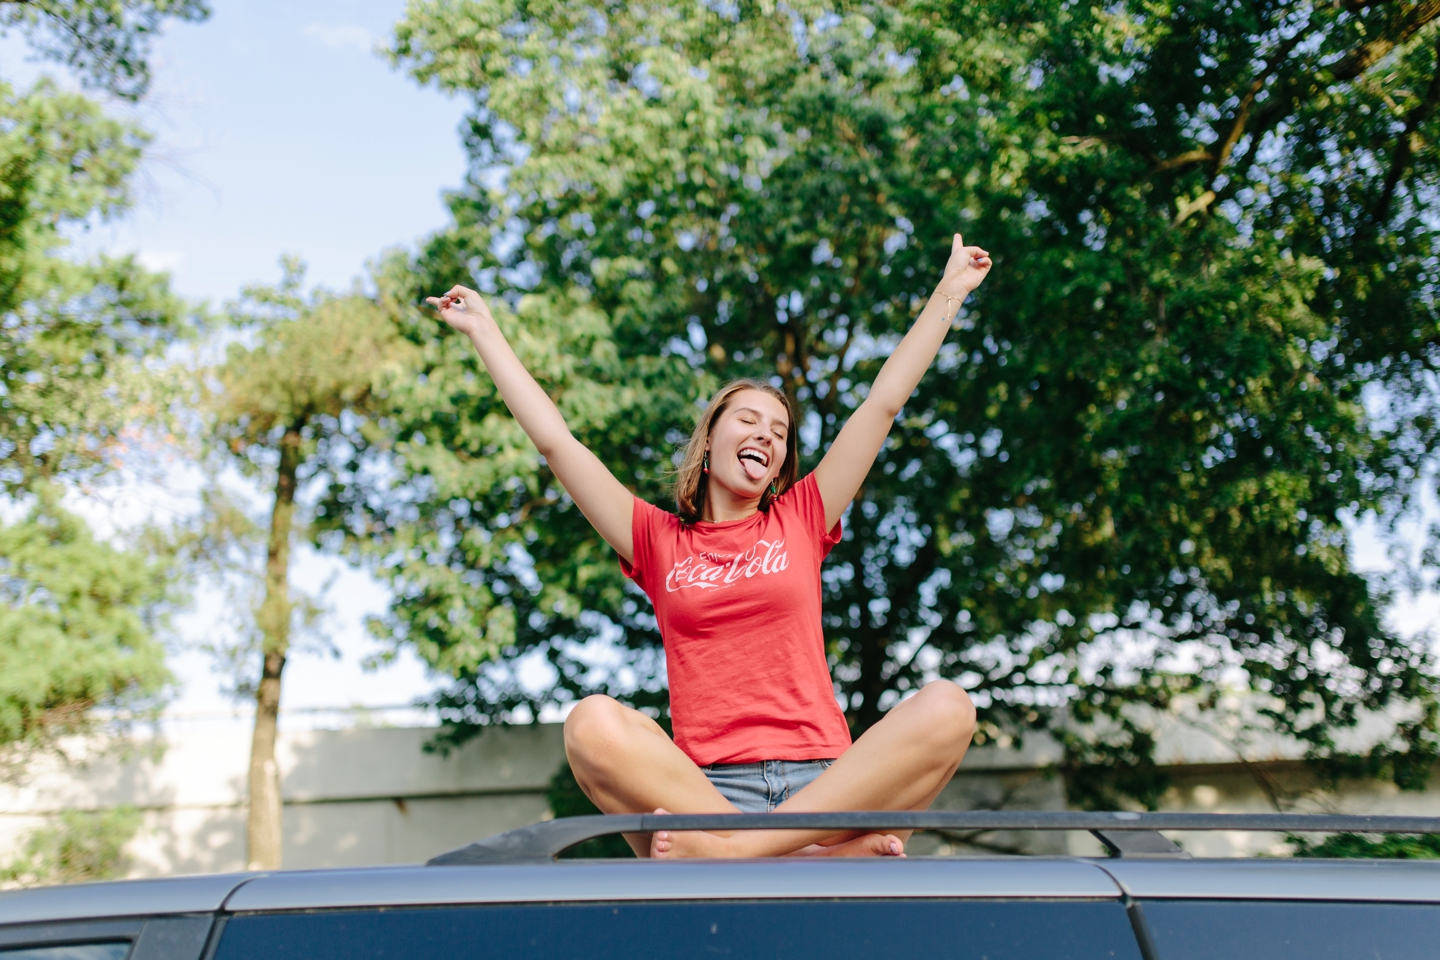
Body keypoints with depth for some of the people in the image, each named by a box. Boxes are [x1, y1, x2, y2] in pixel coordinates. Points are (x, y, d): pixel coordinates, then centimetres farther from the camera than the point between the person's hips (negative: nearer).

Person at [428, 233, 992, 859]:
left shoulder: (800, 520, 19)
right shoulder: (660, 541, 18)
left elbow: (884, 403, 22)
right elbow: (554, 440, 18)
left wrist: (949, 291, 27)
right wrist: (484, 331, 23)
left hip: (822, 780, 1)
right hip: (702, 783, -1)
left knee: (945, 708, -28)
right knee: (592, 723, -31)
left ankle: (731, 849, -36)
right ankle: (829, 851, -37)